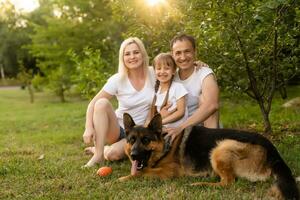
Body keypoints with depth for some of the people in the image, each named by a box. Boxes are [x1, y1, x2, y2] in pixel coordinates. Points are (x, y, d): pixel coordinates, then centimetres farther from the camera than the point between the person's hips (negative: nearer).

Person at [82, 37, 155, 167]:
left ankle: (104, 150, 8)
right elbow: (93, 104, -10)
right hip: (117, 129, 0)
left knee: (113, 154, -29)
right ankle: (98, 152, -21)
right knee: (102, 103, -28)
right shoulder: (117, 80, -11)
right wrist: (89, 128, -25)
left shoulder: (153, 74, -8)